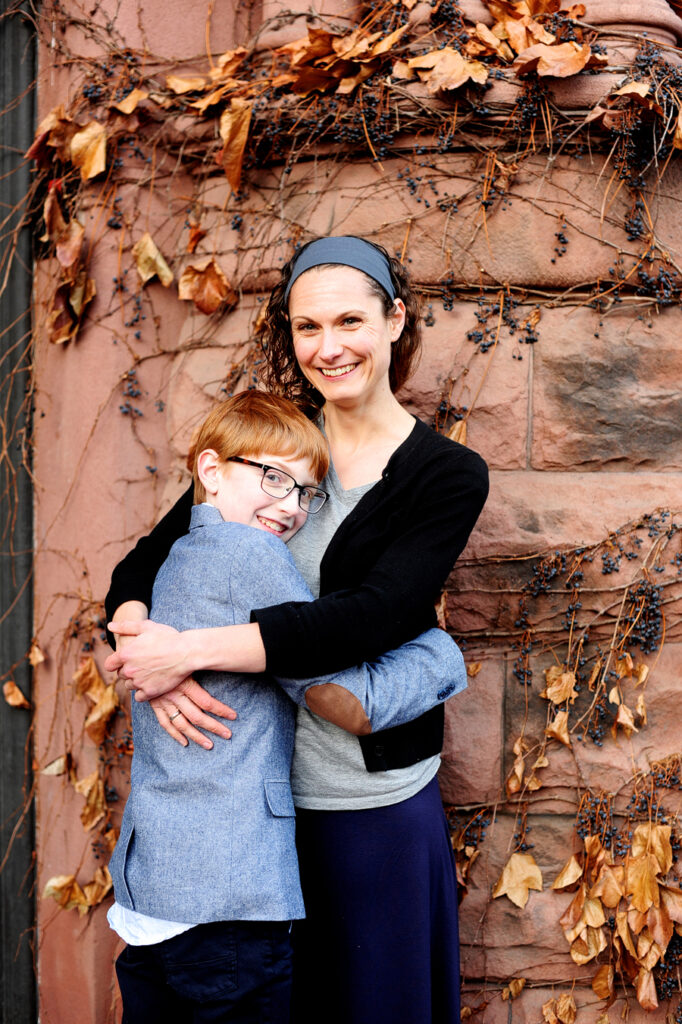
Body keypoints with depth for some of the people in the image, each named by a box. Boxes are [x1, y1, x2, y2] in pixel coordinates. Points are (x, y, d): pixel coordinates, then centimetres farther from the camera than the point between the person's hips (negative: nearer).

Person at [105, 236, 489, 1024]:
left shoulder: (448, 476, -8)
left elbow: (370, 618, -22)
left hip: (377, 808, -3)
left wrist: (190, 650, -27)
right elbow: (141, 566, 2)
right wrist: (145, 652, -20)